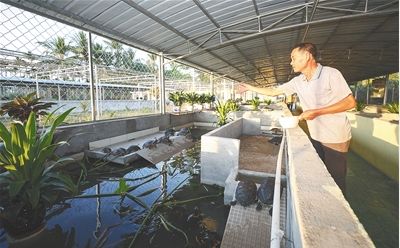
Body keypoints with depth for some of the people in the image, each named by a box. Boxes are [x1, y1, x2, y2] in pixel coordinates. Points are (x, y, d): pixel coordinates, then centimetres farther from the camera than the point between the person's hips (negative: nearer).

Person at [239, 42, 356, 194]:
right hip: (315, 136, 6)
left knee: (336, 179, 7)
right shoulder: (297, 81, 2)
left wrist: (317, 112, -24)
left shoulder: (330, 74, -15)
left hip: (335, 138, -6)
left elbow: (350, 102, -16)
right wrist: (249, 87, 9)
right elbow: (273, 91, 9)